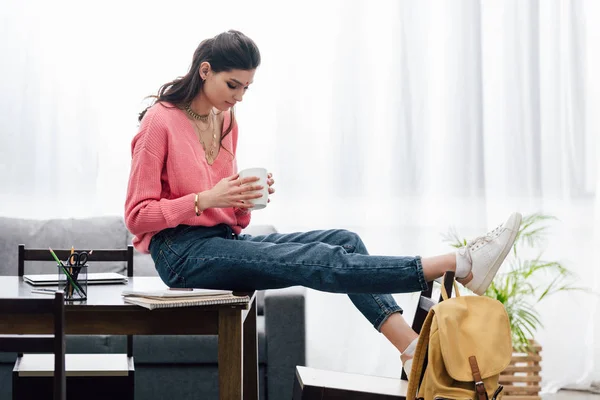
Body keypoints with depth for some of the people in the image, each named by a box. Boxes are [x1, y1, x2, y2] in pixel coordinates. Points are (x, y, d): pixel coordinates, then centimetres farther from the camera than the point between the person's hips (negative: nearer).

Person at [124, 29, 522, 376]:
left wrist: (244, 201, -6)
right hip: (182, 253, -8)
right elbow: (138, 216, -11)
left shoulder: (225, 121, 13)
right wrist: (206, 200, -21)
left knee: (343, 241, -14)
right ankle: (459, 264, -37)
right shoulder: (160, 122, -9)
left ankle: (414, 350, -30)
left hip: (223, 241, 8)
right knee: (316, 260, -26)